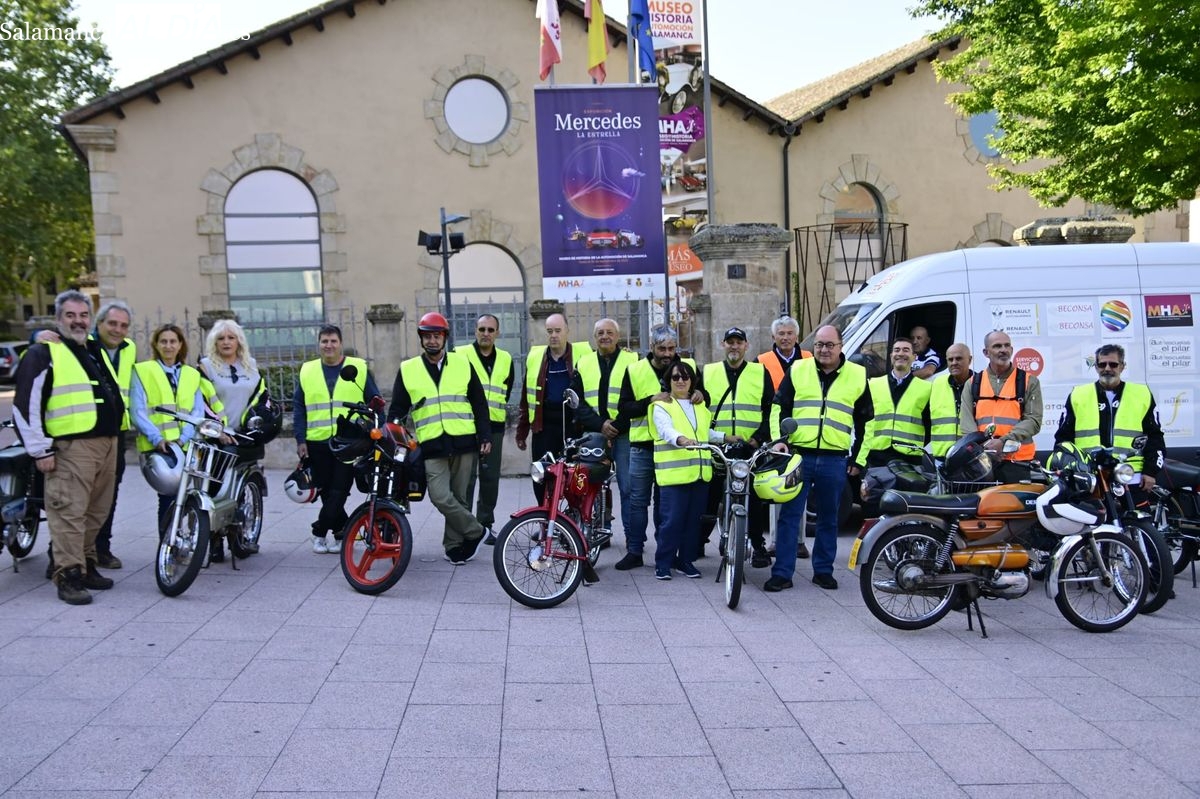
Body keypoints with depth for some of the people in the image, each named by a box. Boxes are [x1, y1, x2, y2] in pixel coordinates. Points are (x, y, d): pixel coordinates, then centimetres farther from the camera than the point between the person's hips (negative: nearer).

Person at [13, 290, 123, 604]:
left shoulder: (98, 350, 21)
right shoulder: (43, 353, -4)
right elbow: (25, 404, -10)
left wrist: (118, 431, 27)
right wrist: (40, 449, -13)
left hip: (108, 444, 8)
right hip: (71, 447, -8)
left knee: (97, 513, 12)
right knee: (70, 513, -9)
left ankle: (87, 565, 24)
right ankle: (68, 576, -4)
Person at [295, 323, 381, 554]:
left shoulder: (359, 369, 4)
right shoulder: (307, 371, 10)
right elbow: (298, 409, 10)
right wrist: (301, 440, 1)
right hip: (317, 443, 2)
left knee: (338, 492, -4)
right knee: (326, 492, 6)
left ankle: (319, 532, 9)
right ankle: (342, 532, 21)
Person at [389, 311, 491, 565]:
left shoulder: (462, 364, 7)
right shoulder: (407, 370, 7)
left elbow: (479, 404, 10)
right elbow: (398, 409, 11)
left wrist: (485, 436, 3)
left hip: (463, 442, 1)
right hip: (431, 447, 0)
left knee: (460, 498, 5)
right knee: (441, 497, -14)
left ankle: (454, 545, 20)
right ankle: (475, 532, 5)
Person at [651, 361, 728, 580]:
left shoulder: (700, 405, 20)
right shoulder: (661, 406, 0)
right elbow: (666, 431, -19)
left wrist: (727, 437, 16)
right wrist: (681, 439, -38)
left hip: (700, 472, 6)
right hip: (674, 472, -6)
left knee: (692, 520, 10)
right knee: (672, 520, -7)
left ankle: (686, 561, 22)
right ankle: (663, 563, 5)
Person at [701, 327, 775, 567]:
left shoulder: (760, 373, 8)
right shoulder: (708, 372, 11)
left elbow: (770, 409, 4)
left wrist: (759, 437, -7)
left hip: (752, 448, -1)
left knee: (756, 500, 4)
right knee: (708, 499, 5)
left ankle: (758, 545, 15)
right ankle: (697, 543, 17)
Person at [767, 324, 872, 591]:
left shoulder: (858, 376, 7)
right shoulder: (797, 371, 5)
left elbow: (865, 422, 12)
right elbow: (779, 409, 6)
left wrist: (859, 459, 10)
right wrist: (778, 439, -7)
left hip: (835, 460, 1)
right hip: (798, 456, -1)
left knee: (828, 519, 11)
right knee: (789, 516, 0)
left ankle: (823, 571, 22)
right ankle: (782, 573, 4)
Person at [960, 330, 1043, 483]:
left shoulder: (1029, 381, 7)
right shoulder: (973, 383, 13)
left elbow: (1034, 420, -3)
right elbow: (966, 420, 4)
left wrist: (1004, 441, -15)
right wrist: (982, 444, -15)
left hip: (1017, 460, -2)